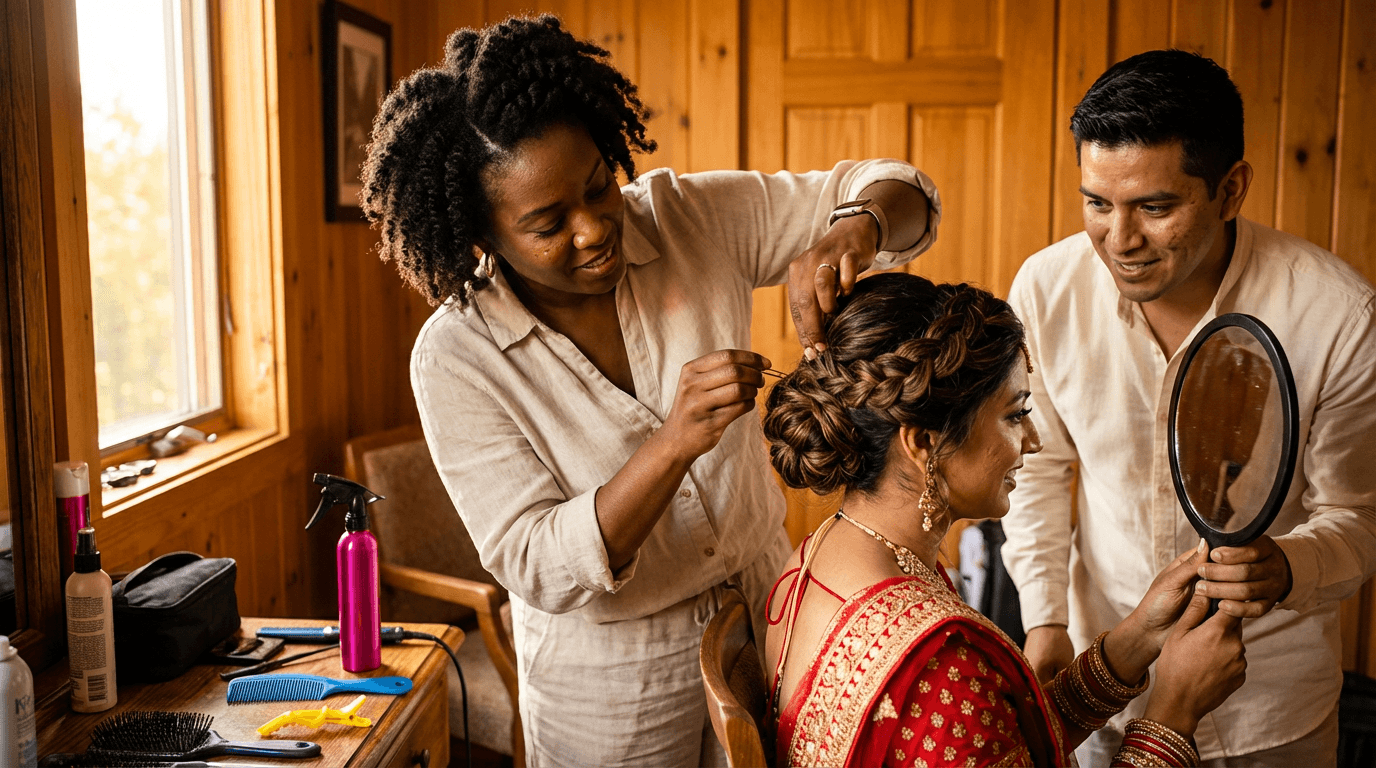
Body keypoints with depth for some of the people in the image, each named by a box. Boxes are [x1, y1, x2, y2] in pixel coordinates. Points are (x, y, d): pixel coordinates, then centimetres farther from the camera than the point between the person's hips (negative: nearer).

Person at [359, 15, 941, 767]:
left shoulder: (692, 219, -13)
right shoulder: (455, 357, -20)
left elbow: (899, 193, -8)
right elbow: (538, 569, -24)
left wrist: (853, 233, -32)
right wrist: (674, 444, -38)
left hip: (763, 609, 4)